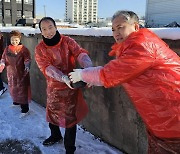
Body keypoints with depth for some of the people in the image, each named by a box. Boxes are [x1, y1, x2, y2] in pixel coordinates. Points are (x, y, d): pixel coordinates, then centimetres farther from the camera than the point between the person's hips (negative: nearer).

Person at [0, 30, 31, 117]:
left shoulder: (23, 49, -10)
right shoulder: (7, 49, 6)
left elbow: (27, 60, -14)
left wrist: (27, 67, -33)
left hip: (21, 74, -6)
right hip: (11, 73, 6)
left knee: (22, 90, -2)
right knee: (13, 89, 22)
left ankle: (25, 109, 4)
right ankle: (16, 101, 47)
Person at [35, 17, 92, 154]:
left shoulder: (67, 41, -11)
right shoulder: (40, 49, -8)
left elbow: (80, 53, -28)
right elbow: (47, 68, -22)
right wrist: (64, 78, -41)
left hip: (71, 86, -3)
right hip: (53, 86, 3)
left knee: (70, 116, 1)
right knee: (52, 112, 22)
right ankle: (56, 136, 51)